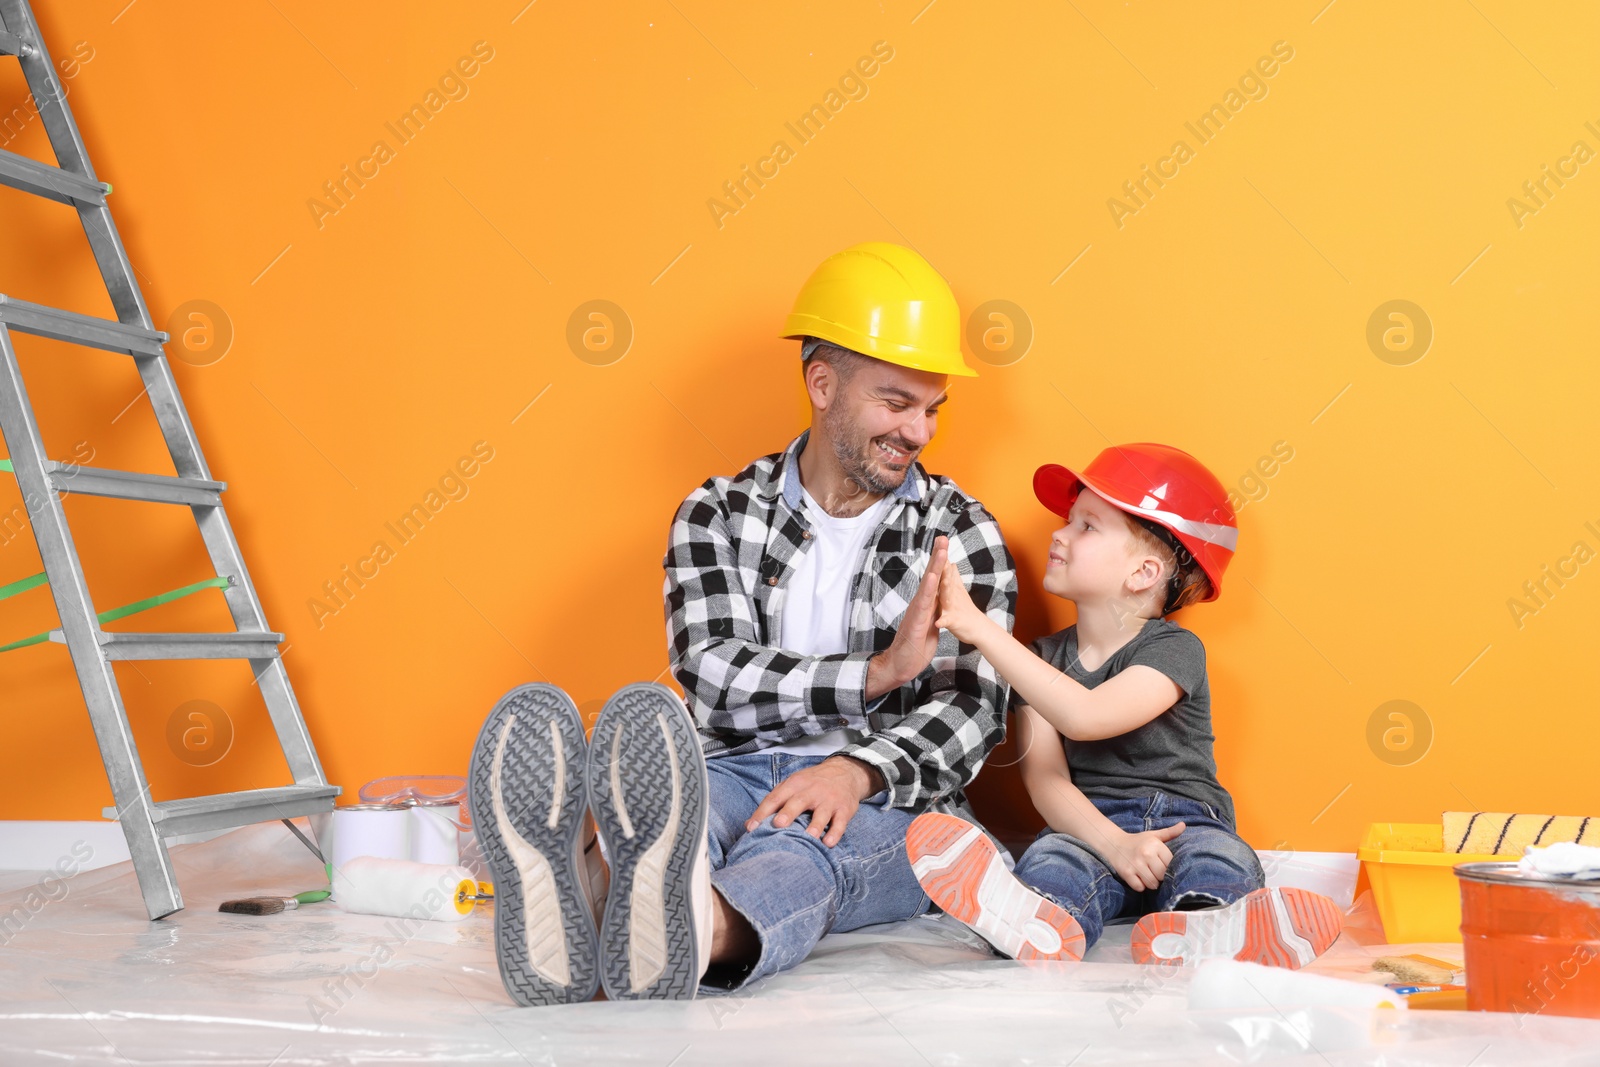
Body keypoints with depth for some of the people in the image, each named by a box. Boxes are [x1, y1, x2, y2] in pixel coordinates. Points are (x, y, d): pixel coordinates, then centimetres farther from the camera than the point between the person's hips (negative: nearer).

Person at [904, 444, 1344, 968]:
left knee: (1219, 861, -34)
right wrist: (1115, 845, -24)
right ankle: (1043, 922, -65)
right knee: (1052, 859, -31)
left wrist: (980, 628, -26)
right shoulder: (1043, 659, 11)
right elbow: (1046, 779, -4)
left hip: (1181, 822, -2)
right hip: (1089, 826, 2)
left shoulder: (1174, 650, -4)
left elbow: (1084, 717, -24)